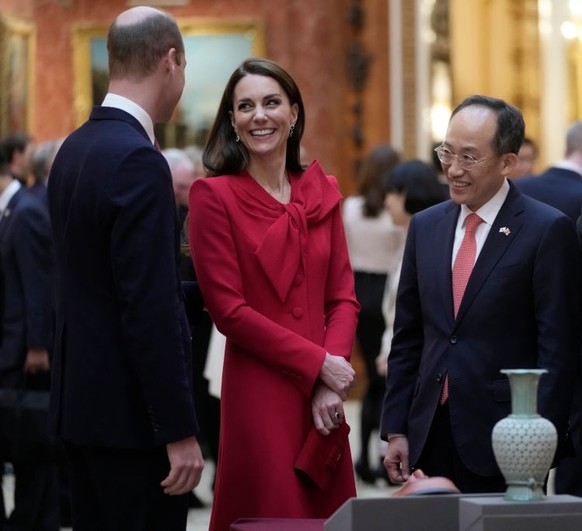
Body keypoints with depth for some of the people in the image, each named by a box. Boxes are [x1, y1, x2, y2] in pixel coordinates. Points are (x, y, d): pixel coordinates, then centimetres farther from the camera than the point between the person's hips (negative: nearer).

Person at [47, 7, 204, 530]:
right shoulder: (138, 162, -18)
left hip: (83, 401, 9)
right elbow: (149, 308, -21)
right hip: (132, 412, -9)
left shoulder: (75, 149, 11)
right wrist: (180, 431, -20)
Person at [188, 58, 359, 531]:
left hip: (323, 399, 5)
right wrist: (318, 364, -11)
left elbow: (343, 297, 9)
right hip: (258, 393, -5)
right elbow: (229, 309, -8)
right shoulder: (214, 195, -4)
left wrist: (331, 385, -7)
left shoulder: (322, 193, 11)